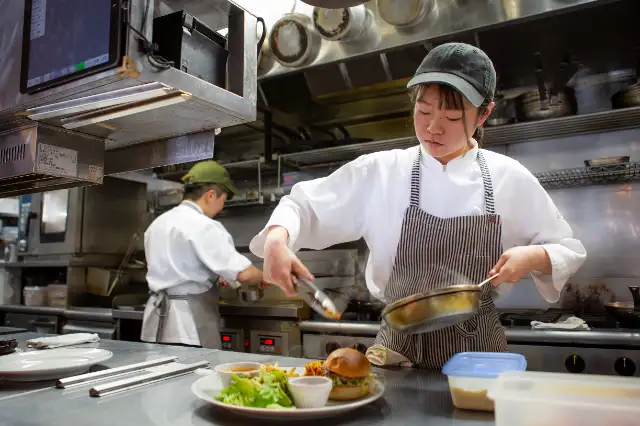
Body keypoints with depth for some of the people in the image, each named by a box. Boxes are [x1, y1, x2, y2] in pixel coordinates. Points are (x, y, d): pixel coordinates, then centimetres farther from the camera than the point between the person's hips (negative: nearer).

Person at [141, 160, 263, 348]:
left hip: (158, 324, 8)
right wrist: (262, 278, 0)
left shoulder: (158, 223, 11)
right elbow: (244, 273, -21)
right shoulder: (203, 227, -15)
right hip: (189, 328, -8)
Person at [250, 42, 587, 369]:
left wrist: (535, 257, -15)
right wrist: (277, 240, -25)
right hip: (399, 347, 0)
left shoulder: (510, 178, -4)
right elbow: (305, 205, -5)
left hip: (477, 350, 1)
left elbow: (568, 249, 6)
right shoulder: (380, 171, -7)